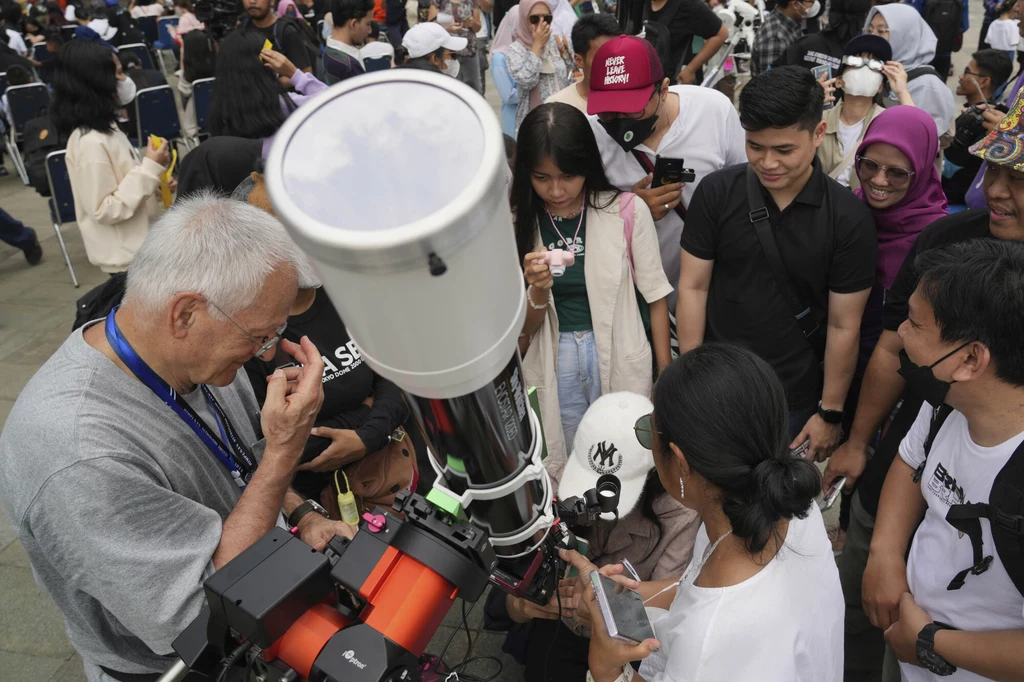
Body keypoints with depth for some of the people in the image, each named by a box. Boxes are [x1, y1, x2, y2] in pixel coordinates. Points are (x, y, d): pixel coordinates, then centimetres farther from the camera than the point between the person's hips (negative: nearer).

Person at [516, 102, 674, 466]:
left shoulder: (627, 211, -11)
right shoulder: (518, 223, -4)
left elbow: (655, 297, -3)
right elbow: (525, 327, -1)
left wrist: (668, 375, 1)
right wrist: (538, 291, -22)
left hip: (622, 356, -1)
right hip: (554, 361, 2)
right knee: (565, 469, 15)